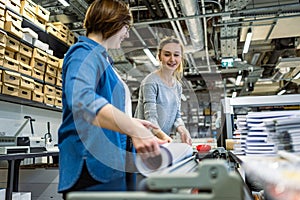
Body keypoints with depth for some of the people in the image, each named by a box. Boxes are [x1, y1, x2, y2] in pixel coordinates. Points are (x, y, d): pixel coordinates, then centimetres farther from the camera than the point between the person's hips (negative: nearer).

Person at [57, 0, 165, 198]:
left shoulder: (101, 58, 19)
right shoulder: (84, 53, -11)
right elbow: (82, 99, -33)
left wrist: (131, 122, 20)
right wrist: (135, 130, -39)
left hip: (112, 166, 10)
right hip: (94, 168, -10)